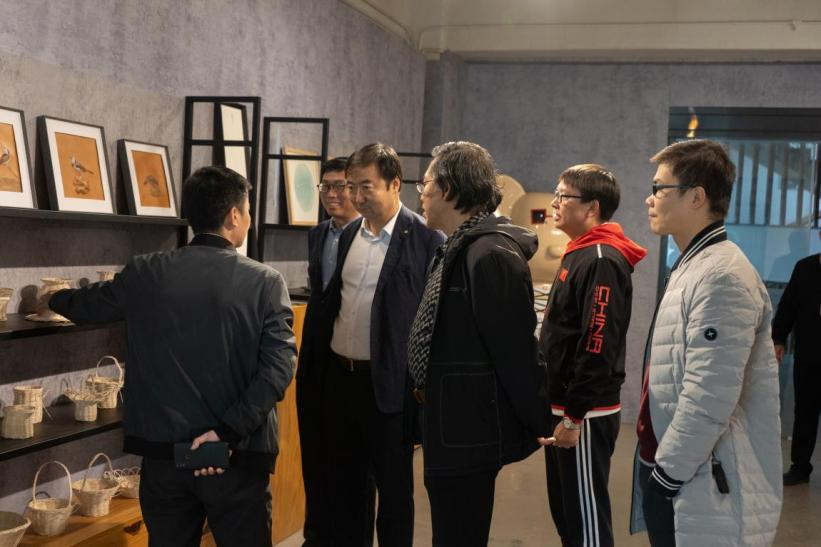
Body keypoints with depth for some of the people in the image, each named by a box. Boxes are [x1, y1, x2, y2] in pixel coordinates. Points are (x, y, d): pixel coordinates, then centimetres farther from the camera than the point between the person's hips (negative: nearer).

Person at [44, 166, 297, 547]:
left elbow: (90, 304, 17)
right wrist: (229, 432, -17)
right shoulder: (265, 282, -8)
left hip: (162, 446, 3)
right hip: (237, 454, -2)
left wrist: (54, 301, 38)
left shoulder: (144, 274, -1)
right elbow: (279, 364, -17)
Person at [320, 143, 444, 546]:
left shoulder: (425, 239, -12)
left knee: (393, 486, 8)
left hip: (388, 383, -6)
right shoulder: (349, 233, 8)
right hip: (339, 375, 6)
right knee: (343, 482, 17)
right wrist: (323, 362, 12)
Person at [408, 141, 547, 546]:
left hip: (470, 432, -10)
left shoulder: (490, 255, -20)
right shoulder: (458, 250, 12)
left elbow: (516, 351, -20)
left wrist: (540, 428, -16)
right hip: (455, 427, 10)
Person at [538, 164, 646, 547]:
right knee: (565, 514, 18)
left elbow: (598, 347, -23)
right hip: (564, 408, 10)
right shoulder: (579, 255, 14)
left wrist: (574, 417, -22)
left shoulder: (602, 261, -17)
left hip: (584, 416, -10)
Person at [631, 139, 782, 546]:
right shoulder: (690, 266, 14)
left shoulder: (723, 277, -19)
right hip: (670, 474, 9)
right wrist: (659, 466, 17)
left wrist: (668, 472, -16)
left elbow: (708, 400, -24)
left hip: (703, 490, -9)